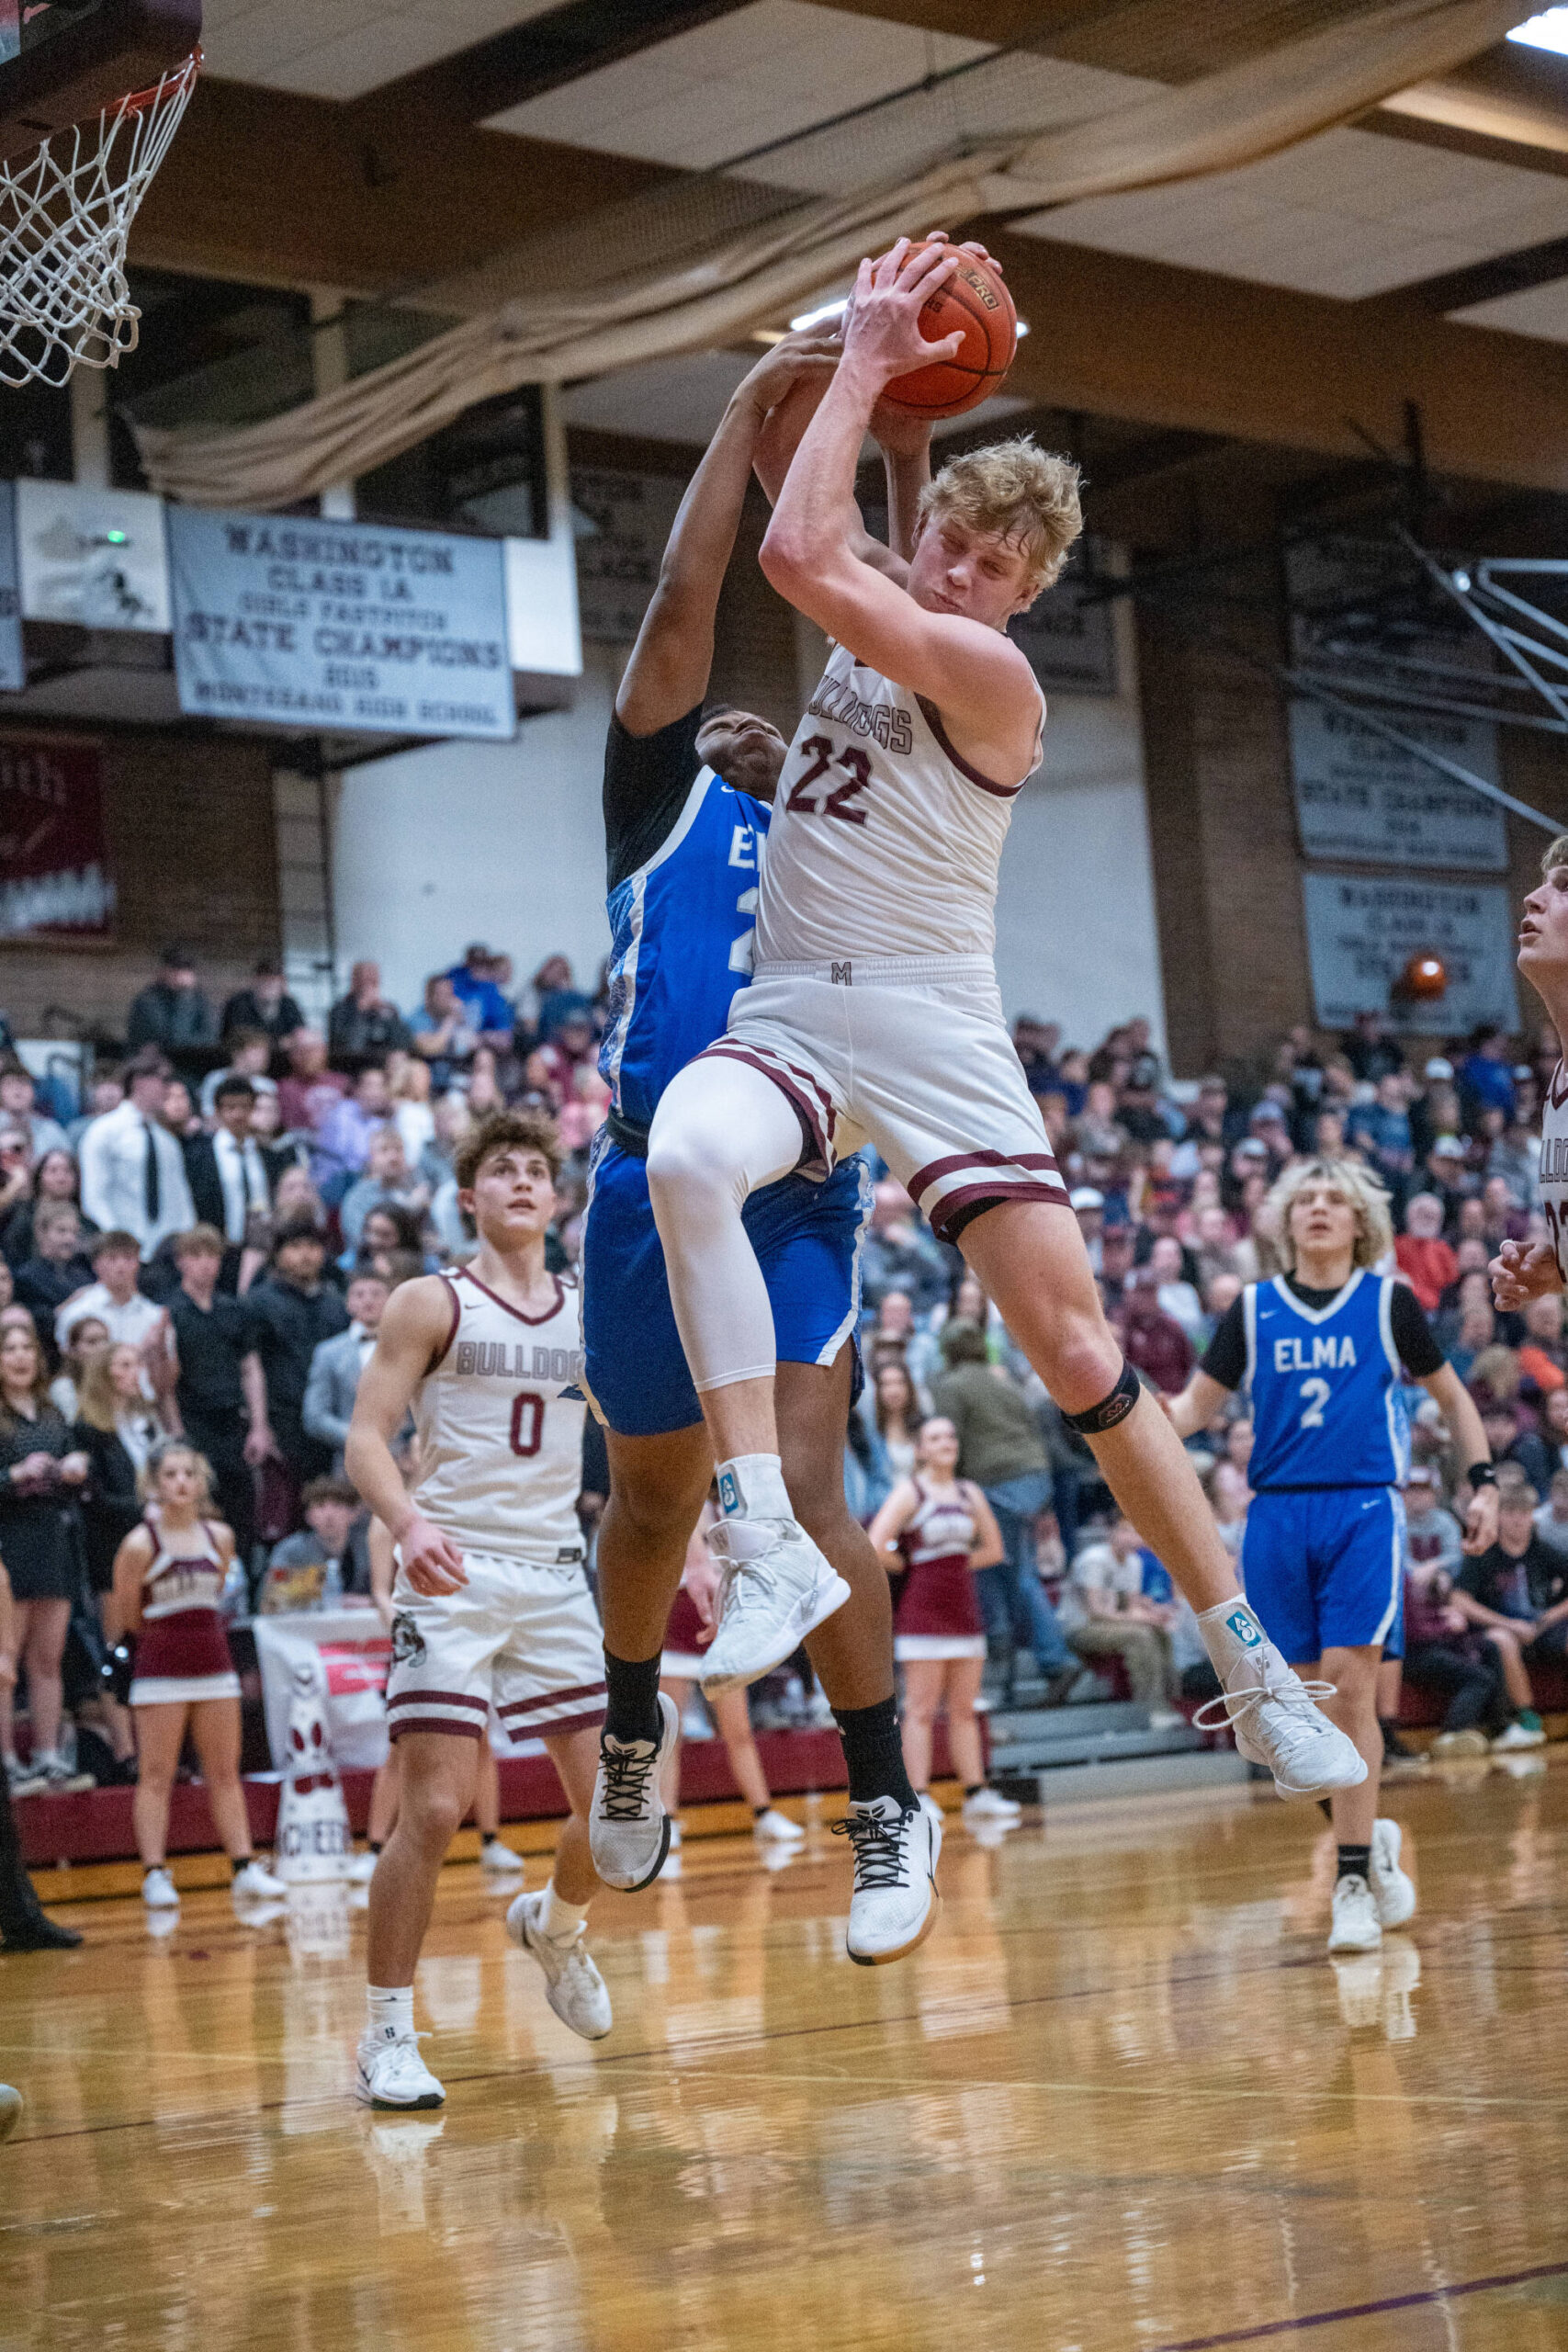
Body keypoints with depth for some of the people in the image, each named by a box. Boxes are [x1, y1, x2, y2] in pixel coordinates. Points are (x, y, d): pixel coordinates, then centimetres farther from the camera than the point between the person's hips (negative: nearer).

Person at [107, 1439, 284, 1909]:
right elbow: (126, 1617, -2)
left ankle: (245, 1866, 11)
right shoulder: (140, 1544, -10)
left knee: (225, 1772, 8)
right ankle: (155, 1875, -1)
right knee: (156, 1776, -3)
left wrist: (196, 1633, 10)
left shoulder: (220, 1537, 3)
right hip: (161, 1671, -4)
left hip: (214, 1664, 4)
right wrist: (167, 1636, 7)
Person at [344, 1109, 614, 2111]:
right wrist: (408, 1523, -27)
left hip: (557, 1575, 4)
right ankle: (388, 2035, 0)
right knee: (435, 1809, -12)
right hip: (453, 1575, -4)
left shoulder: (593, 1313, 11)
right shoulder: (433, 1304, -1)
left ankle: (555, 1925, 35)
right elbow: (367, 1436, -8)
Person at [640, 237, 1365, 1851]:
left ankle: (1253, 1677, 5)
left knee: (1080, 1353, -7)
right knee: (683, 1157, -32)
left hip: (931, 1030, -5)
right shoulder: (873, 618, 11)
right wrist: (853, 360, 7)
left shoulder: (988, 674, -12)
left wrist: (867, 361, -10)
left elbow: (797, 557, -20)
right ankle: (768, 1542, -35)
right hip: (790, 1014, 5)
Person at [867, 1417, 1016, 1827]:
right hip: (922, 1612, -6)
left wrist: (954, 1565, 8)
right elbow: (873, 1548, -16)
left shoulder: (970, 1493, 11)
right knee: (922, 1708, -6)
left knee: (964, 1709, 8)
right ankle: (919, 1797, -6)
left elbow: (993, 1549, 18)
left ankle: (976, 1794, 10)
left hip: (964, 1609, 6)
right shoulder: (909, 1493, -6)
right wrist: (906, 1567, -1)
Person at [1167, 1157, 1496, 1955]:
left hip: (1365, 1509, -3)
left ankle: (1354, 1882, -11)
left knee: (1349, 1685, -14)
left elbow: (1451, 1396, 15)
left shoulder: (1389, 1301, 6)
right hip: (1278, 1512, 3)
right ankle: (1371, 1840, 26)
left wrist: (1482, 1482, 5)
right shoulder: (1253, 1310, 10)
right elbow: (1197, 1404, 9)